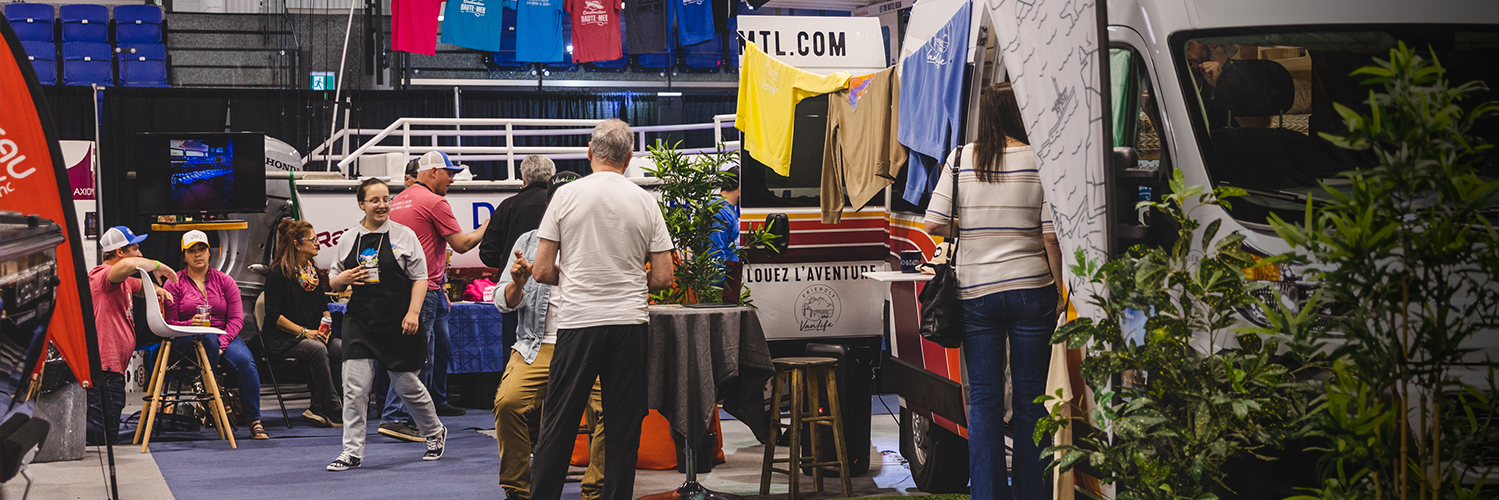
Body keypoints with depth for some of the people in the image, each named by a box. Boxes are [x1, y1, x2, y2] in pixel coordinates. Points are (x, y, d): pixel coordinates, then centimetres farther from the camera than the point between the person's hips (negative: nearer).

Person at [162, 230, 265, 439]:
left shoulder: (224, 281, 11)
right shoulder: (174, 284, 7)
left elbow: (236, 319, 2)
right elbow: (169, 324, 1)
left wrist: (221, 344, -15)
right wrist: (191, 324, -22)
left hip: (225, 337, 2)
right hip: (187, 341, -2)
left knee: (245, 360, -29)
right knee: (208, 337, -39)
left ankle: (254, 421, -26)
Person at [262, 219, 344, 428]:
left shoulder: (313, 272, 15)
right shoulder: (277, 273, -6)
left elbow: (323, 307, 21)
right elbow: (273, 314, -12)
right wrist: (303, 332, -17)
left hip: (313, 337, 6)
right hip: (281, 340, -6)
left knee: (341, 347, -25)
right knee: (318, 349, -34)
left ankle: (317, 408, -21)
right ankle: (333, 412, -30)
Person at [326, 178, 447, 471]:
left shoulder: (404, 235, 0)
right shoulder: (348, 239, 8)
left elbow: (420, 277, -1)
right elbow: (333, 282, 16)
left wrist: (413, 312, -11)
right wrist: (344, 278, -7)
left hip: (397, 325, -2)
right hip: (360, 323, 2)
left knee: (406, 386, 7)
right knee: (354, 388, -6)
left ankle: (435, 433, 31)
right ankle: (352, 452, 2)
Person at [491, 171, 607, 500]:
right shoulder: (528, 242, 16)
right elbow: (504, 303, 12)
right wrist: (517, 284, -9)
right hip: (540, 346, 1)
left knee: (612, 406, -28)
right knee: (508, 401, -26)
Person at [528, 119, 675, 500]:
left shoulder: (566, 196, -1)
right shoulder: (645, 202, 2)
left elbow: (542, 271, -1)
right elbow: (663, 277, 2)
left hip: (578, 322, -1)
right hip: (630, 324, 1)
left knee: (558, 425, 6)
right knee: (624, 427, 7)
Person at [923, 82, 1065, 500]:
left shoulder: (961, 160, -1)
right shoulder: (1039, 161, -5)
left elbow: (934, 224, -3)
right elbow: (1051, 236, -7)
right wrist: (1060, 295, 2)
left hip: (976, 293, 1)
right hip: (1031, 290, -1)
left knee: (984, 401, 7)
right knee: (1031, 399, 8)